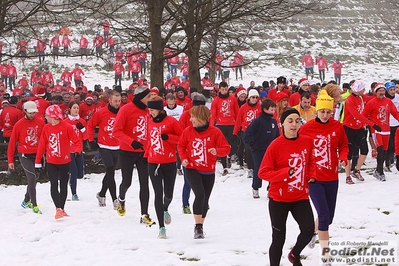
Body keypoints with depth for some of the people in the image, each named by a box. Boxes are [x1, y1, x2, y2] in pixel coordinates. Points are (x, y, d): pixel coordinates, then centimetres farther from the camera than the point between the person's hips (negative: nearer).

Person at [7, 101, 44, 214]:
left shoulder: (40, 122, 0)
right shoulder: (19, 125, -6)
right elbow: (12, 143, -2)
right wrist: (10, 160, -2)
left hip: (37, 154, 4)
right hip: (25, 155, -4)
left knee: (34, 178, 13)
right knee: (32, 178, -13)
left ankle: (26, 201, 33)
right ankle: (34, 205, -9)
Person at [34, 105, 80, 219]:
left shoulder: (66, 127, -11)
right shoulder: (46, 128, 0)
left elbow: (76, 140, -6)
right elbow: (42, 145, 4)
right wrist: (38, 162, 4)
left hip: (64, 162, -1)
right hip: (51, 162, 1)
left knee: (63, 185, 10)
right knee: (54, 185, -12)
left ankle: (62, 209, 23)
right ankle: (58, 209, -15)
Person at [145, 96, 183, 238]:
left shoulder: (171, 121, -7)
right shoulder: (150, 122, 6)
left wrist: (168, 137, -19)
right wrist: (146, 155, 12)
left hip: (169, 163, -2)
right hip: (153, 163, 2)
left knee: (168, 194, 8)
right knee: (158, 194, -5)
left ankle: (165, 210, 45)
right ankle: (161, 227, 0)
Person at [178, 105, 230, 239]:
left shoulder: (215, 132, -8)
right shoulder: (188, 131, -4)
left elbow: (226, 148, -6)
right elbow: (181, 145, 10)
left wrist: (217, 151, -26)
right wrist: (183, 158, -7)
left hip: (208, 172, 1)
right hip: (192, 170, -1)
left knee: (205, 200, 11)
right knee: (200, 194, -23)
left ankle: (200, 227, 32)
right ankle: (198, 227, -18)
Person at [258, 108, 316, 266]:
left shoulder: (307, 141, -1)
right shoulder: (275, 145, -14)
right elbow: (263, 172, -13)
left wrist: (311, 175, 0)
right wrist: (285, 172, -25)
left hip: (300, 197, 3)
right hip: (279, 198, -3)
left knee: (308, 230, -11)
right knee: (279, 238, 3)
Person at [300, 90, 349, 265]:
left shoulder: (338, 127, -2)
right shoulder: (306, 128, -10)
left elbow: (343, 146, 9)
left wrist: (343, 158, -11)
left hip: (331, 179, 4)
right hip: (313, 178, -4)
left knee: (328, 217, 16)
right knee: (324, 215, -14)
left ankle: (313, 232, 49)